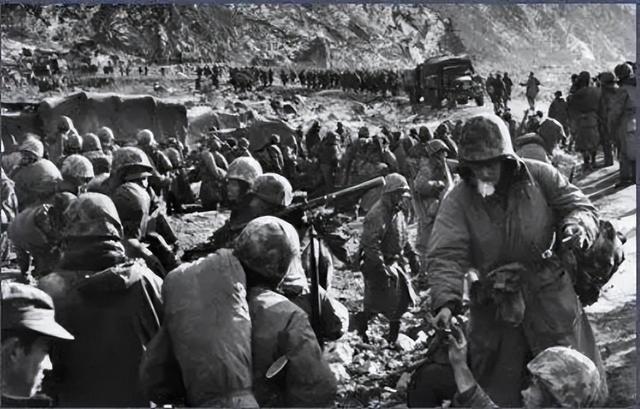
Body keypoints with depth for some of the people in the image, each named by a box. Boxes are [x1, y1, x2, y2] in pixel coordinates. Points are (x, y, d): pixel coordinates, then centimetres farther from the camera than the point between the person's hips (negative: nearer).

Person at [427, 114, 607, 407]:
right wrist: (445, 301, -35)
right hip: (494, 306, 0)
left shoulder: (540, 176, -7)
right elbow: (445, 256, -19)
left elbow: (581, 207, 0)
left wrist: (576, 227, -25)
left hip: (551, 297, 1)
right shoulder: (457, 202, -11)